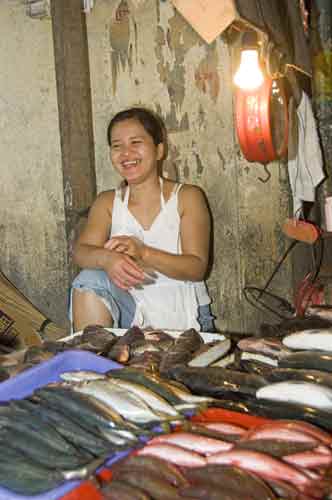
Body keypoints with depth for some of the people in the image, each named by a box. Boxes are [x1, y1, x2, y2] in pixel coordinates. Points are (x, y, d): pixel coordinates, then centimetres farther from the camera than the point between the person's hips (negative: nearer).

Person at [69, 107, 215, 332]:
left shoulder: (187, 197, 1)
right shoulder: (107, 202, 10)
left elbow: (197, 268, -10)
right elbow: (81, 252, -8)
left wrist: (143, 253, -27)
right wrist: (107, 258, -32)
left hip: (182, 320, -2)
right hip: (131, 316, 3)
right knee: (90, 280, -23)